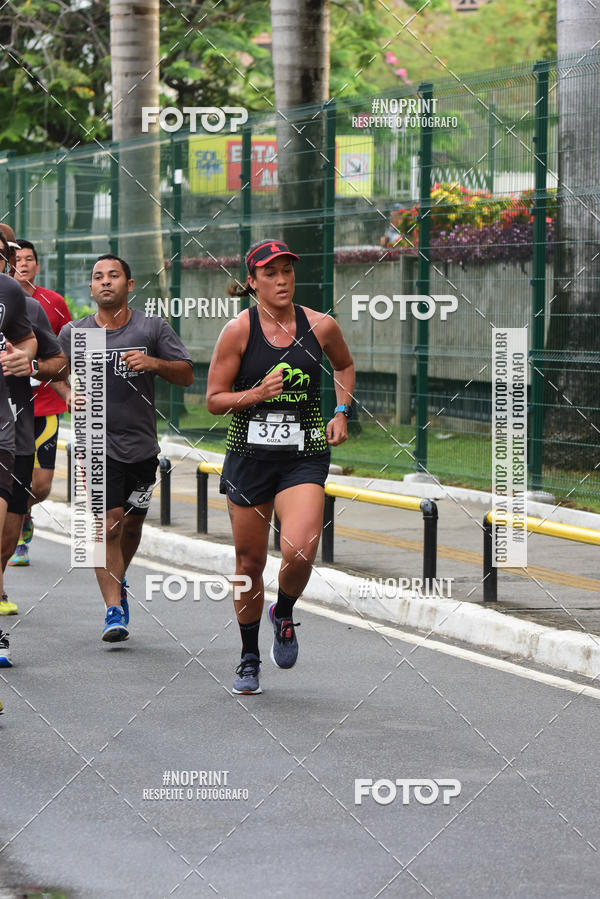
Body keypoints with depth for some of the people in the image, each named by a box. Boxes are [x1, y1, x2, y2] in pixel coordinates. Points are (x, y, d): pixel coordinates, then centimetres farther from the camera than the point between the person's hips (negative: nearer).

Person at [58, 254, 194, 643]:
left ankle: (119, 582, 42)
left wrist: (154, 363, -18)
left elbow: (187, 375, 1)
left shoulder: (153, 328, 1)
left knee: (132, 524, 14)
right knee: (108, 524, -15)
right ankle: (114, 609, -14)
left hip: (142, 445, 2)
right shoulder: (72, 333, 2)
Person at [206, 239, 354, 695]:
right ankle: (249, 659, 27)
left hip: (304, 457, 0)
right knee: (250, 562, 8)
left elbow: (344, 364, 22)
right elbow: (214, 399, -2)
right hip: (249, 455, 0)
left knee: (300, 551, -21)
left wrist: (341, 412, 9)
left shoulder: (321, 326, 0)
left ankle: (284, 614, 12)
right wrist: (257, 393, -18)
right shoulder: (239, 330, -6)